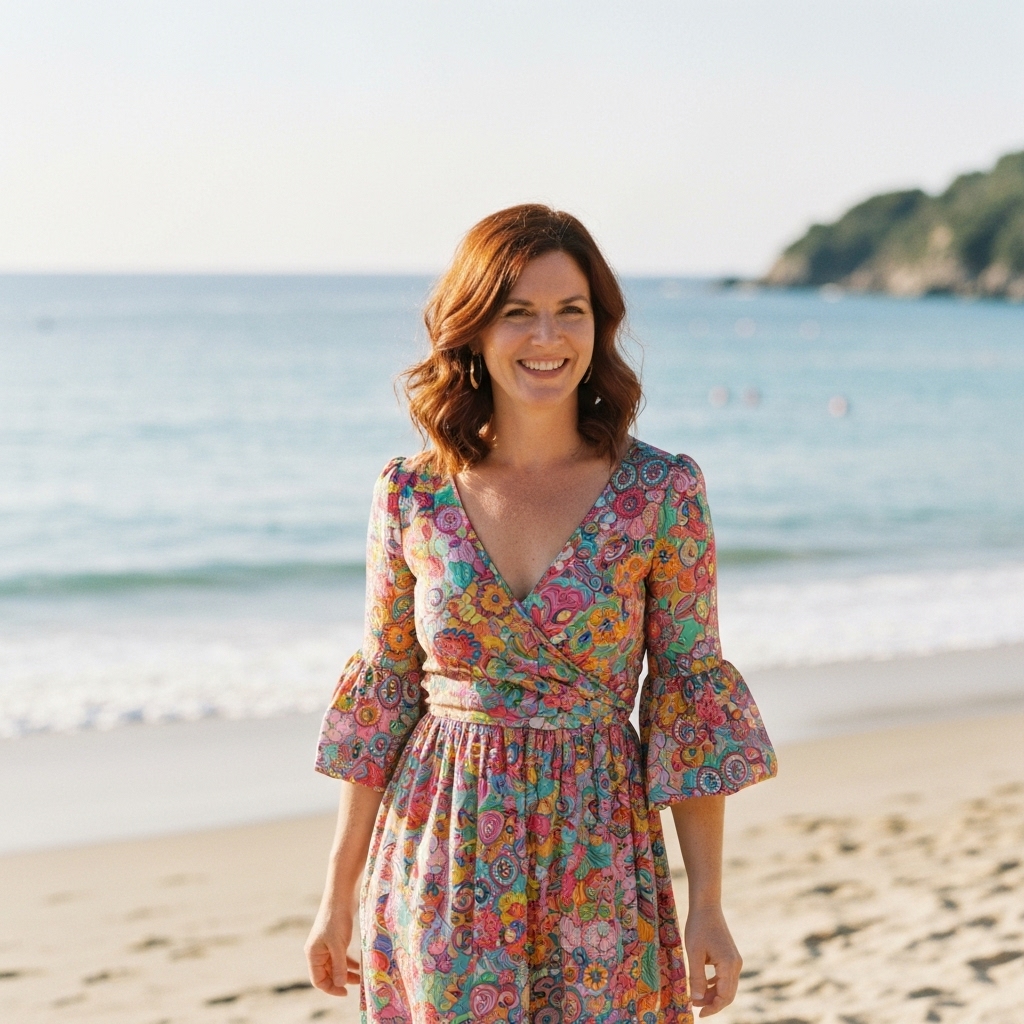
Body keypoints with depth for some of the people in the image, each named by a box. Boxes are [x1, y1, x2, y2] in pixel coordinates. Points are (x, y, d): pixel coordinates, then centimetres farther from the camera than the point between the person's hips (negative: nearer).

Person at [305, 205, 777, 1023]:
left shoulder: (661, 493, -7)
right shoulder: (413, 495, -2)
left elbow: (689, 697, -3)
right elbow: (384, 693, 5)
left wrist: (708, 906, -4)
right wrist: (340, 893, 6)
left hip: (598, 860, -1)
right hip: (443, 861, 1)